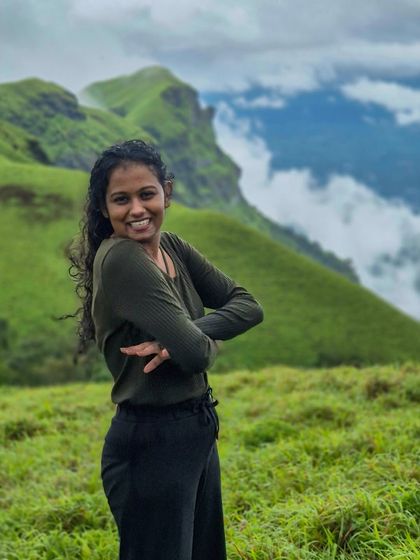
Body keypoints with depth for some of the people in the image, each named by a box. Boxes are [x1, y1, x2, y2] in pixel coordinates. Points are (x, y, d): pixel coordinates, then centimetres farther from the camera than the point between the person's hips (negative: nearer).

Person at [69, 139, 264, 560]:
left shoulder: (173, 248, 4)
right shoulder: (120, 259, -21)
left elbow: (248, 307, -3)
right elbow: (196, 352, -27)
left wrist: (181, 338, -20)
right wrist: (211, 339, -3)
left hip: (197, 430, 9)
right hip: (151, 444, -9)